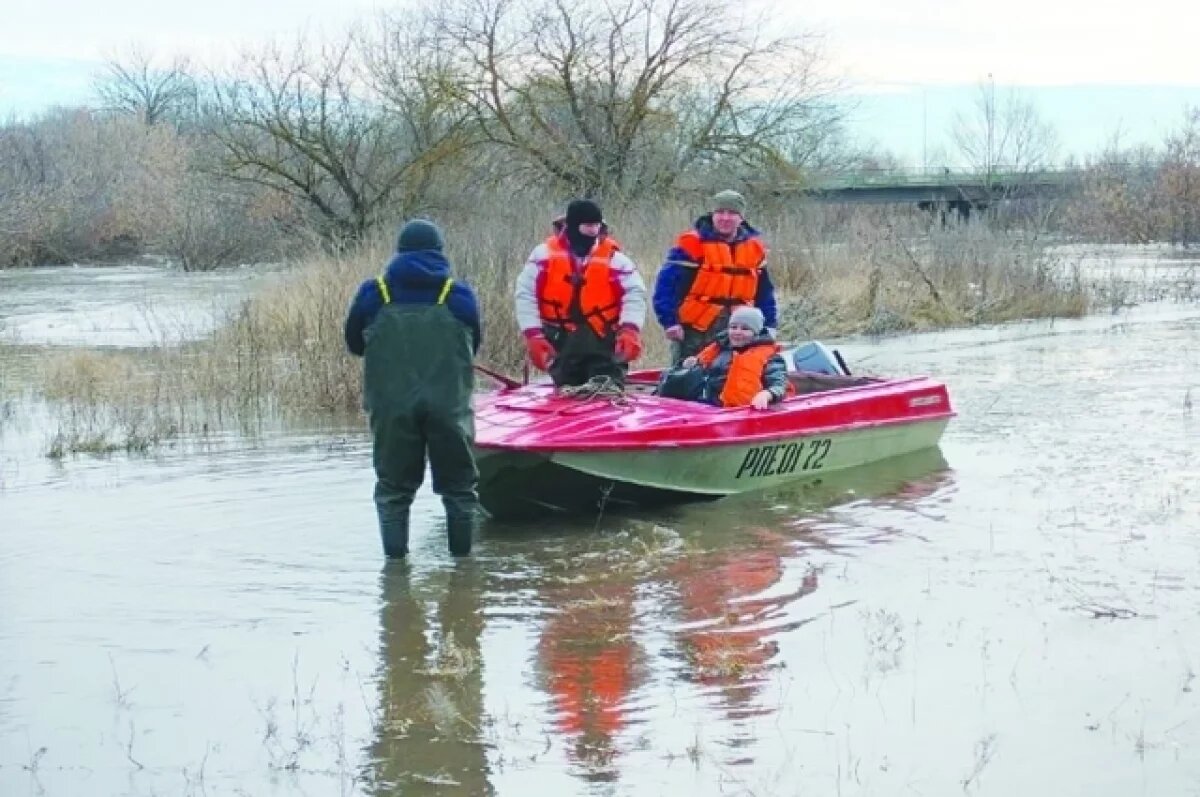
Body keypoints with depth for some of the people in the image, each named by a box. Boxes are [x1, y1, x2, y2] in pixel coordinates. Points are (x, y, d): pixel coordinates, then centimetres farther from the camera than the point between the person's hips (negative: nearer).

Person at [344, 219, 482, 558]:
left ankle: (395, 557, 9)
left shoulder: (374, 292, 1)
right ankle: (462, 556, 14)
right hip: (449, 404, 0)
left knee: (393, 487, 12)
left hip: (391, 405, 0)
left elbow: (355, 343, 13)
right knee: (459, 486, 14)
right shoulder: (459, 294, 2)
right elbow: (472, 347, 13)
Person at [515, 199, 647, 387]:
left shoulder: (613, 257, -5)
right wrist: (533, 335, -10)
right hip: (560, 342, 1)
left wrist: (630, 329, -21)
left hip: (603, 341, -1)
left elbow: (635, 294, -6)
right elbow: (525, 295, -2)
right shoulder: (545, 254, -5)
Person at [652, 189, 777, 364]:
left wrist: (769, 324, 12)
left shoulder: (754, 247, 8)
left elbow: (764, 291, 17)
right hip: (695, 330, -5)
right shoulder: (693, 243, -10)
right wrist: (670, 321, -20)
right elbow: (667, 283, -14)